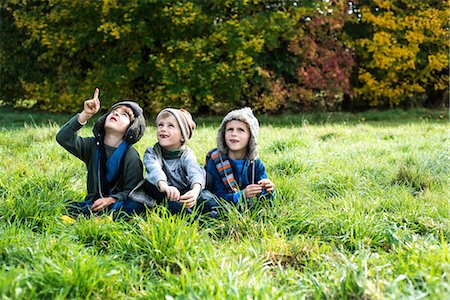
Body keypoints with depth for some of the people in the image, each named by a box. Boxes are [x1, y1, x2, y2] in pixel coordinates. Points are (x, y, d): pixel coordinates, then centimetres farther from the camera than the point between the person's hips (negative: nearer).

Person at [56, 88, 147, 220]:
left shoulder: (131, 157, -4)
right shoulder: (92, 146, 6)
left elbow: (131, 191, -5)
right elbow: (63, 138, -9)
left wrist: (111, 199, -24)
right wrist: (85, 115, -19)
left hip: (116, 204, -2)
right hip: (92, 203, 2)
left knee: (134, 206, -37)